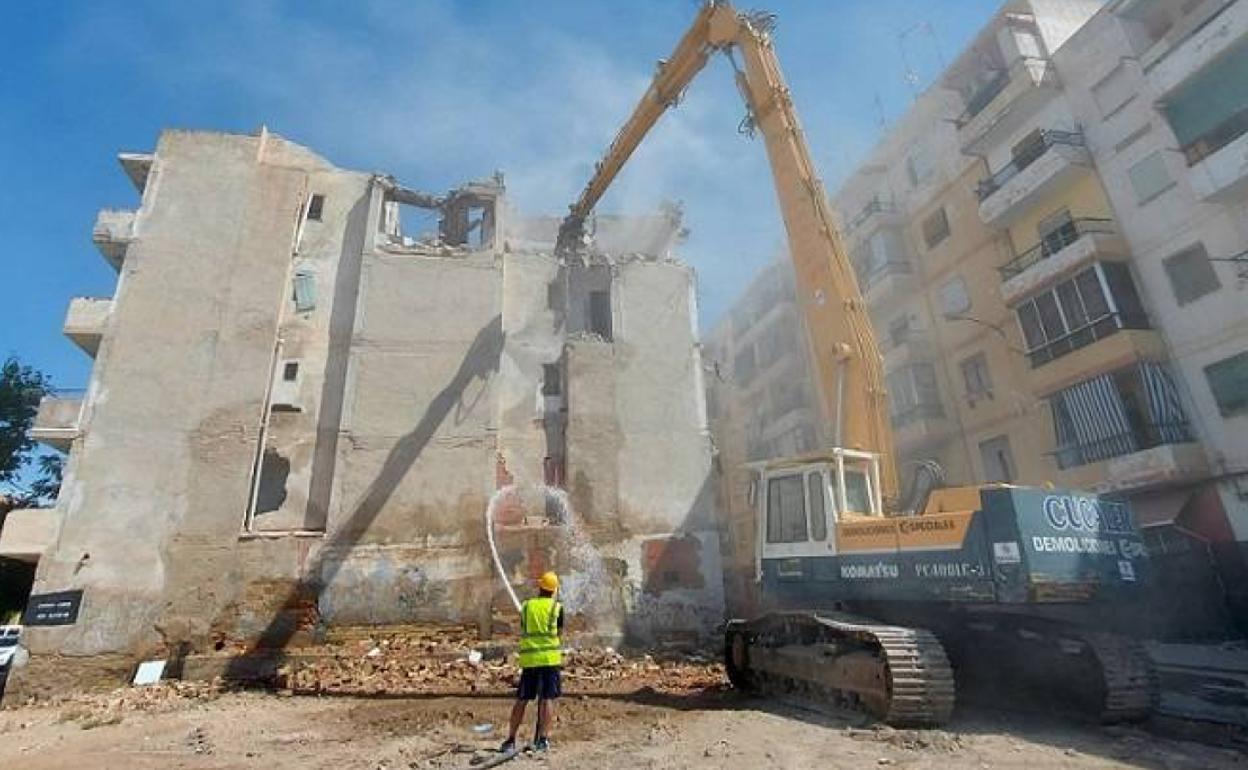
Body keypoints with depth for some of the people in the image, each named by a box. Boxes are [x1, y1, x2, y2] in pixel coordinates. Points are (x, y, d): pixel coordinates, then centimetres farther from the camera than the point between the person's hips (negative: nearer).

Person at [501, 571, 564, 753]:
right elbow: (559, 632, 6)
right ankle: (543, 739, 0)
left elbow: (523, 631, 14)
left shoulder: (526, 606, 6)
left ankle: (511, 740, 15)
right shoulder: (557, 607, 0)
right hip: (550, 657, -2)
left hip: (528, 658, 2)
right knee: (547, 699, 3)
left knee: (521, 700, 11)